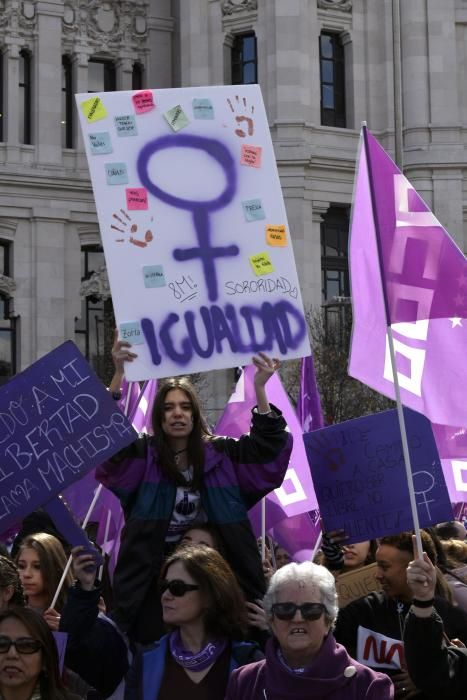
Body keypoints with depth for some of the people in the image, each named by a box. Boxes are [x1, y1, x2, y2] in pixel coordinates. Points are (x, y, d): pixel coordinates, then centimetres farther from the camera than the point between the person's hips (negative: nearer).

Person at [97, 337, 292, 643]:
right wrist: (119, 375, -30)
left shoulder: (221, 455, 3)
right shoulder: (141, 455, -2)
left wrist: (260, 389, -19)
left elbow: (266, 446, -5)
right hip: (152, 576, -1)